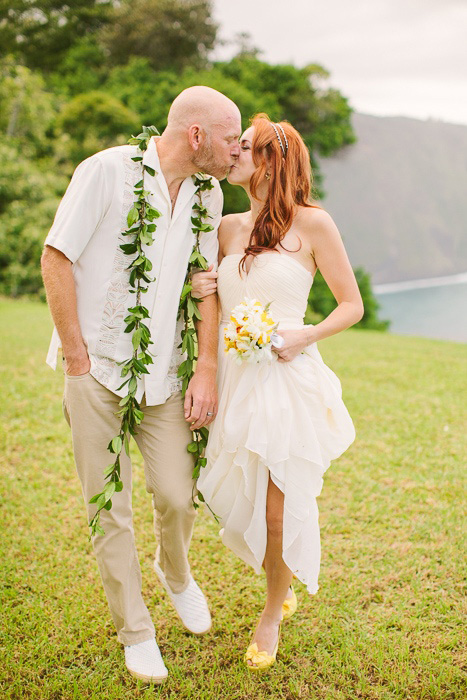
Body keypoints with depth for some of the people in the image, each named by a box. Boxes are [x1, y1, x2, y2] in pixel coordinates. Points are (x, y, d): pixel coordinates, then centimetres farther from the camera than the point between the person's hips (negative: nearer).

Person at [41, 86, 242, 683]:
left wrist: (207, 371, 1)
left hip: (164, 371, 4)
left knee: (176, 495, -1)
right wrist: (76, 357, -9)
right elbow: (55, 260, -10)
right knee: (109, 510, 3)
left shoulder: (207, 195, 5)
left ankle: (174, 572, 35)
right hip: (98, 367, -4)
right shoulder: (107, 171, -12)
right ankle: (135, 633, 24)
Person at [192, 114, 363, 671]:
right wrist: (200, 290, 1)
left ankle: (273, 613, 29)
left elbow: (352, 304, 1)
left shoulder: (312, 224, -3)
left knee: (279, 510, 1)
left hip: (286, 380, -5)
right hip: (232, 380, 5)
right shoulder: (228, 228, 11)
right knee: (236, 502, 11)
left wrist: (305, 336, -14)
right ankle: (282, 587, 40)